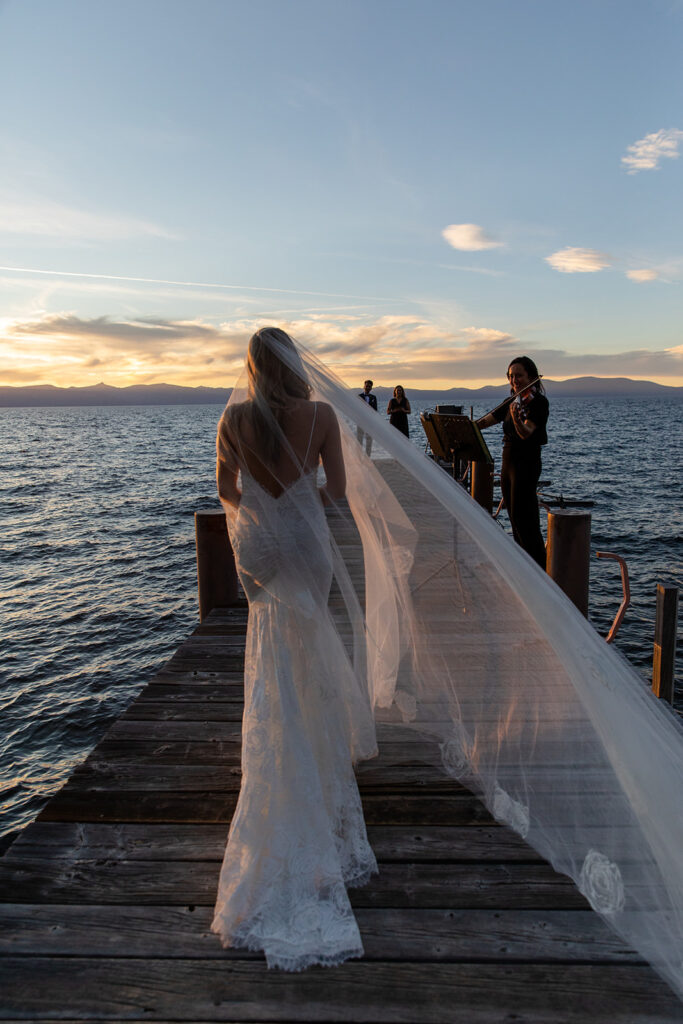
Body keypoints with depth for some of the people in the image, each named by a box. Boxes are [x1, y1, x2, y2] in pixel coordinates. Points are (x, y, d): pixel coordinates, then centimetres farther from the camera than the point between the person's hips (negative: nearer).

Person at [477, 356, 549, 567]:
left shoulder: (538, 402, -11)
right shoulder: (511, 403, 13)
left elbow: (526, 433, -25)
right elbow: (485, 421, 16)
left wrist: (517, 419, -44)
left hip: (526, 463, -8)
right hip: (508, 462, 8)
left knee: (523, 517, -10)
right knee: (515, 517, 12)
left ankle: (540, 569, -4)